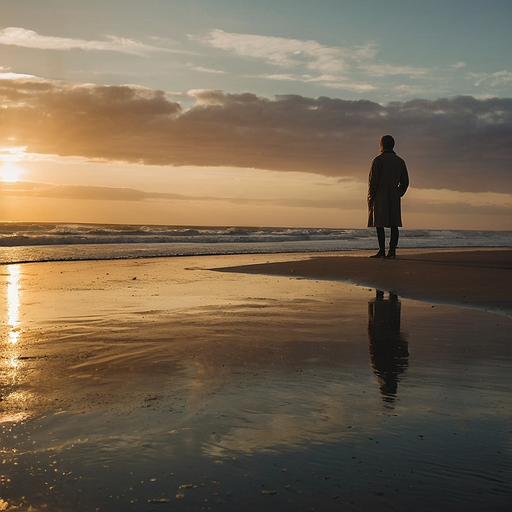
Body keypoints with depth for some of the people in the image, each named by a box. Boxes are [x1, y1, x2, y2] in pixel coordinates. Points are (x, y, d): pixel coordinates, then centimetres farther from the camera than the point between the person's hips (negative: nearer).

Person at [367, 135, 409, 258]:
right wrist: (398, 194, 18)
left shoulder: (377, 160, -4)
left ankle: (382, 251, -10)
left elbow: (373, 180, -8)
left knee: (380, 224, -5)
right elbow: (405, 182, 13)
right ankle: (392, 251, -1)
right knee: (394, 224, 4)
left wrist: (370, 197, -3)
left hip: (380, 197, -5)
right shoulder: (400, 161, 13)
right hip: (394, 198, 5)